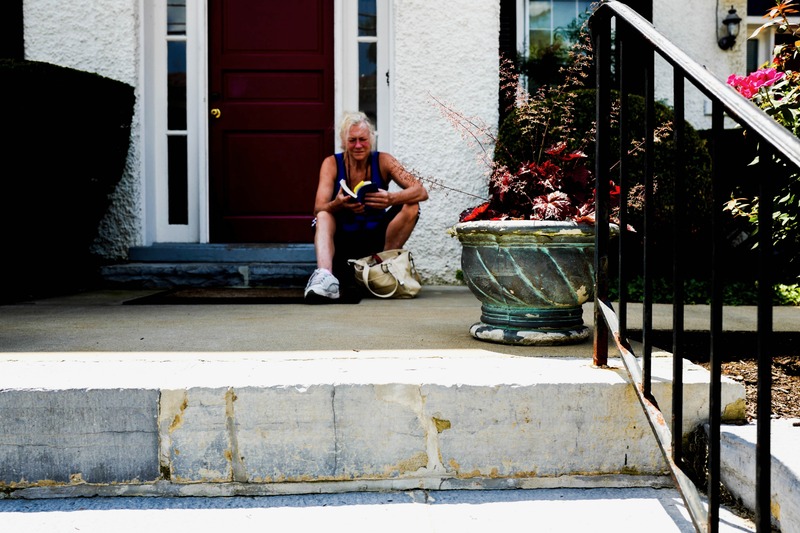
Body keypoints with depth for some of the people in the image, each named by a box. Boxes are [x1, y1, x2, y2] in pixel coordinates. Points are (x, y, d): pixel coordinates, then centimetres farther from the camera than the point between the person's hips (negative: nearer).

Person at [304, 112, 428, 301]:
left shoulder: (383, 161, -5)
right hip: (342, 242, -1)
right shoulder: (332, 164, -5)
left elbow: (421, 192, -16)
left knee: (411, 206, -18)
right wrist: (338, 205, -42)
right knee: (323, 216, -29)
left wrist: (392, 199, -38)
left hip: (375, 240, 1)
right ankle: (325, 275, -51)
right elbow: (318, 209, -17)